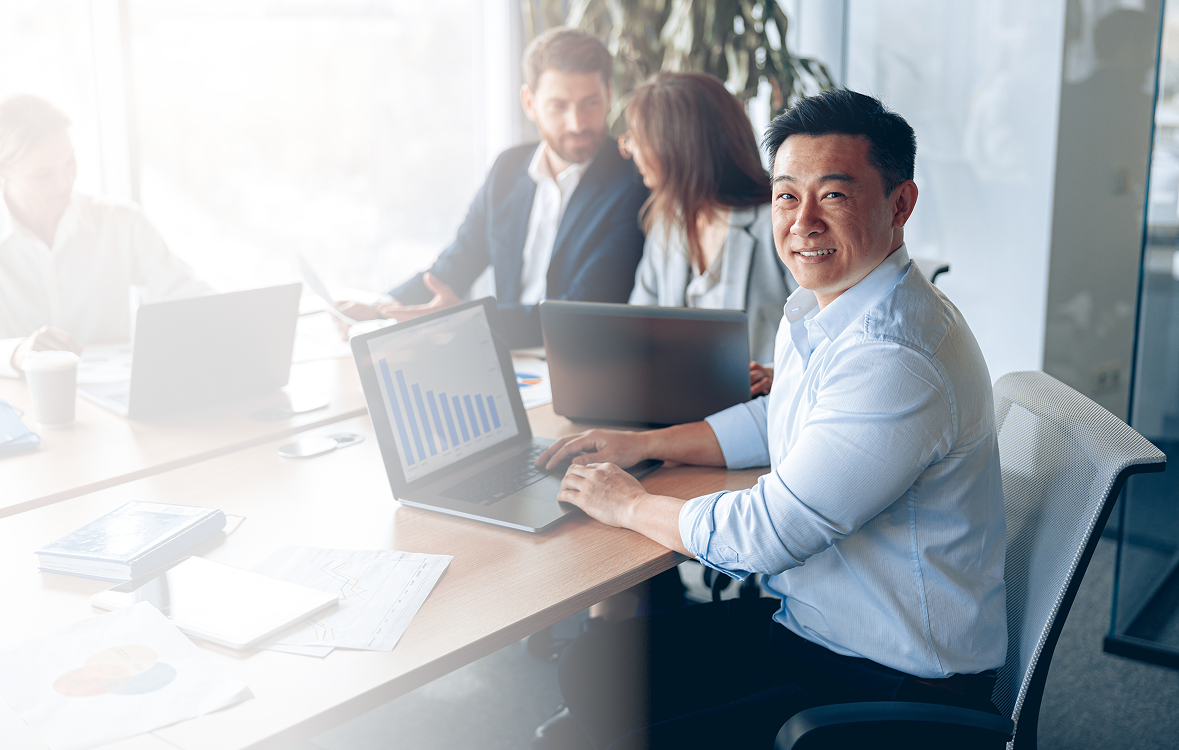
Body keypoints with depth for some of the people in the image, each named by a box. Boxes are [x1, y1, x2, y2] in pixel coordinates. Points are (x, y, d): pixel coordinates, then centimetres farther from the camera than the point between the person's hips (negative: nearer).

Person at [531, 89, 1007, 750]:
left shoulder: (895, 361, -30)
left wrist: (630, 505, -9)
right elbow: (776, 422, 21)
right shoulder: (818, 308, 2)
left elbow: (761, 536, -26)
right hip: (807, 621, 9)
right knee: (593, 667, 10)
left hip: (897, 690, -9)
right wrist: (646, 443, 11)